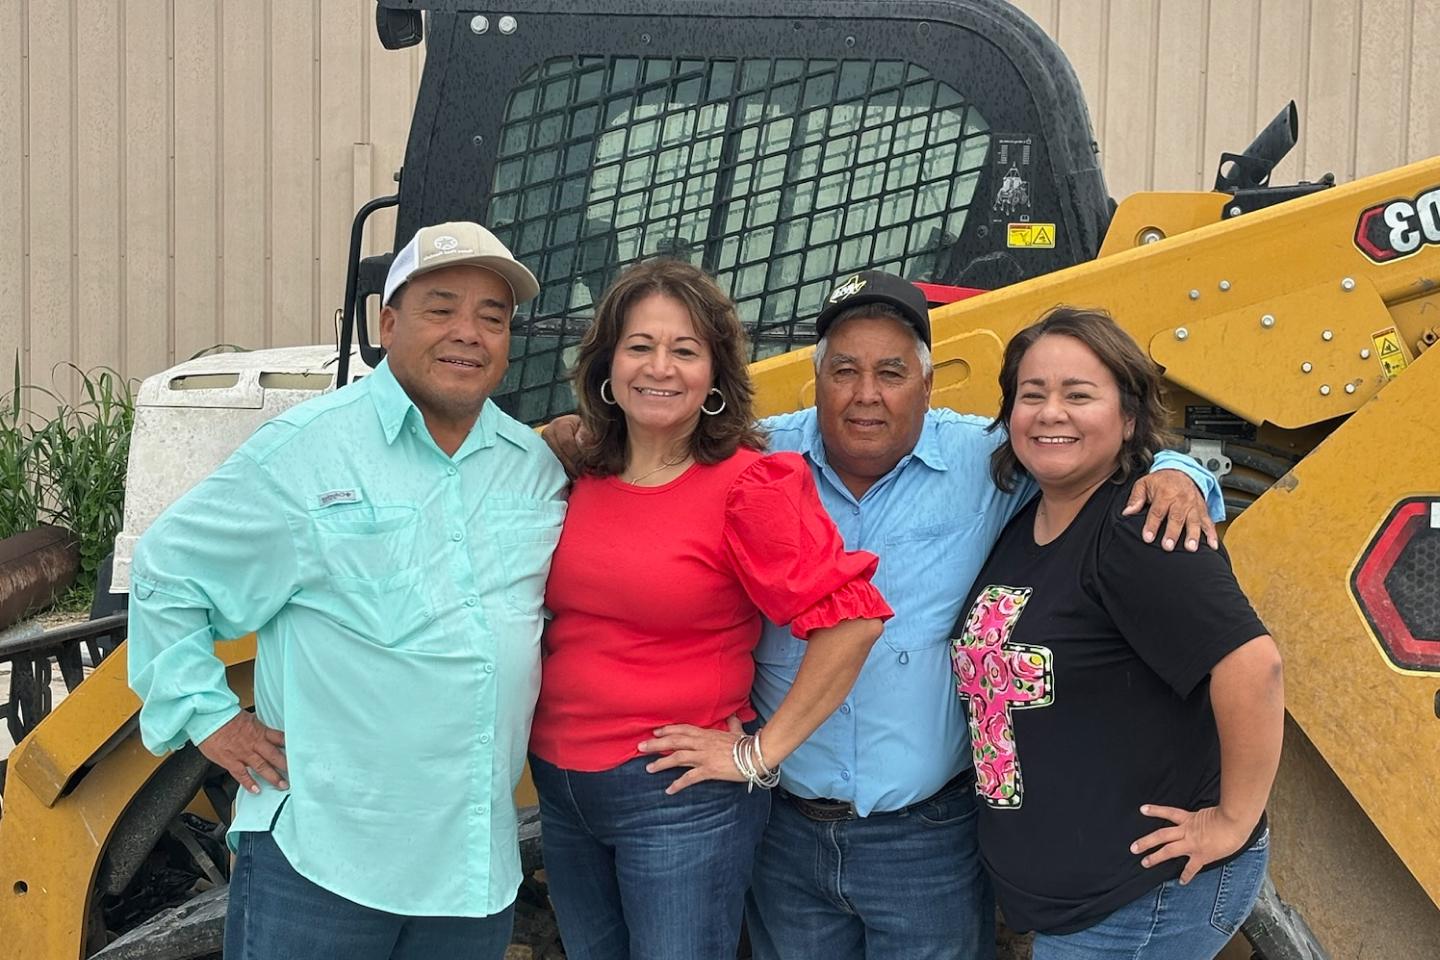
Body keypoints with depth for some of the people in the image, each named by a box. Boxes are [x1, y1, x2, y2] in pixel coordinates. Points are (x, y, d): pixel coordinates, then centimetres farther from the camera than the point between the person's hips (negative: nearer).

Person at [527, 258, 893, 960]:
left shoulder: (746, 486, -15)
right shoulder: (582, 478, 4)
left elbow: (850, 618, -21)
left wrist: (760, 754, -17)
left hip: (680, 797, -6)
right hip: (561, 790, 6)